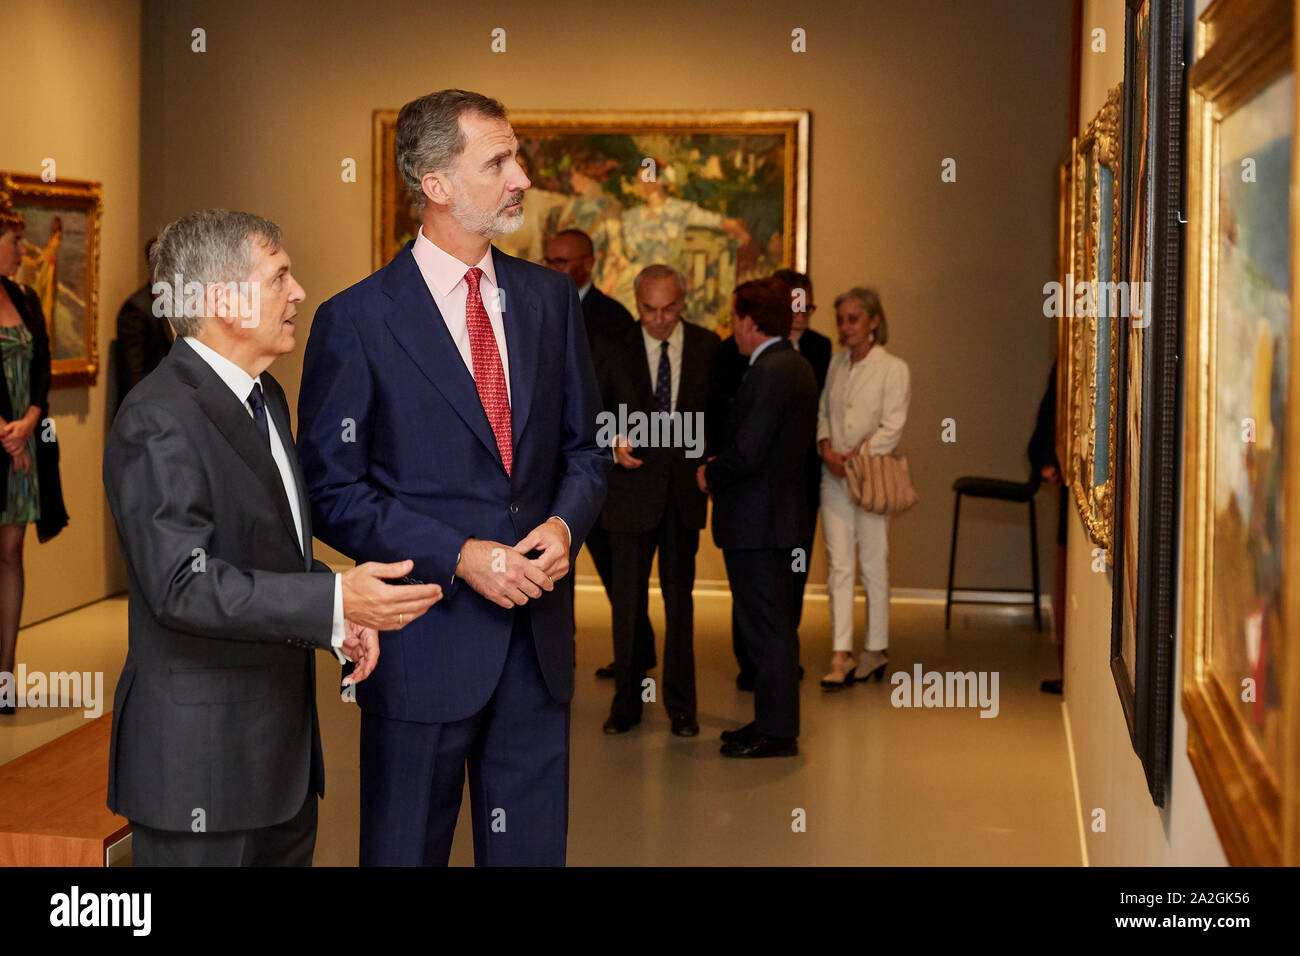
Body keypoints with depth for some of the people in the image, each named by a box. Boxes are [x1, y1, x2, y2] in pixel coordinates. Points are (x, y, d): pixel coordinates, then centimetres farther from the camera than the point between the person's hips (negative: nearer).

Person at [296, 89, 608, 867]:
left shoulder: (551, 298, 8)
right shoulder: (356, 321, -7)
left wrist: (566, 522, -8)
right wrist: (460, 556, -17)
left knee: (532, 849, 13)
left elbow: (586, 445, 13)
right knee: (406, 850, 10)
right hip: (426, 635, -4)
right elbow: (334, 490, -8)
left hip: (538, 632, 4)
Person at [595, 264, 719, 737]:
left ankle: (681, 705, 19)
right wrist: (613, 444, -13)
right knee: (627, 600, 4)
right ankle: (626, 702, 17)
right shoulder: (614, 349, -1)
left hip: (685, 490, 1)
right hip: (631, 490, 0)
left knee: (680, 600, 9)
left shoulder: (708, 348, 1)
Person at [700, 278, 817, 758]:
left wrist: (710, 475, -6)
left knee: (766, 629, -3)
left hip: (755, 519, -10)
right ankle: (775, 720, 25)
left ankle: (776, 732, 4)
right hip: (782, 510, 10)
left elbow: (746, 453, -26)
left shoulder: (768, 373, -20)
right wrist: (722, 469, 15)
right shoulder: (799, 366, 11)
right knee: (776, 626, 16)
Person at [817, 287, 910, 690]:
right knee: (838, 564, -1)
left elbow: (891, 429, -12)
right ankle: (842, 655, -3)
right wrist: (827, 450, -4)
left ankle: (876, 649, 16)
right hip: (833, 476, 4)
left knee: (873, 564, 4)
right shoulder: (835, 363, 9)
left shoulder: (893, 369, -6)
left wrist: (854, 458, -15)